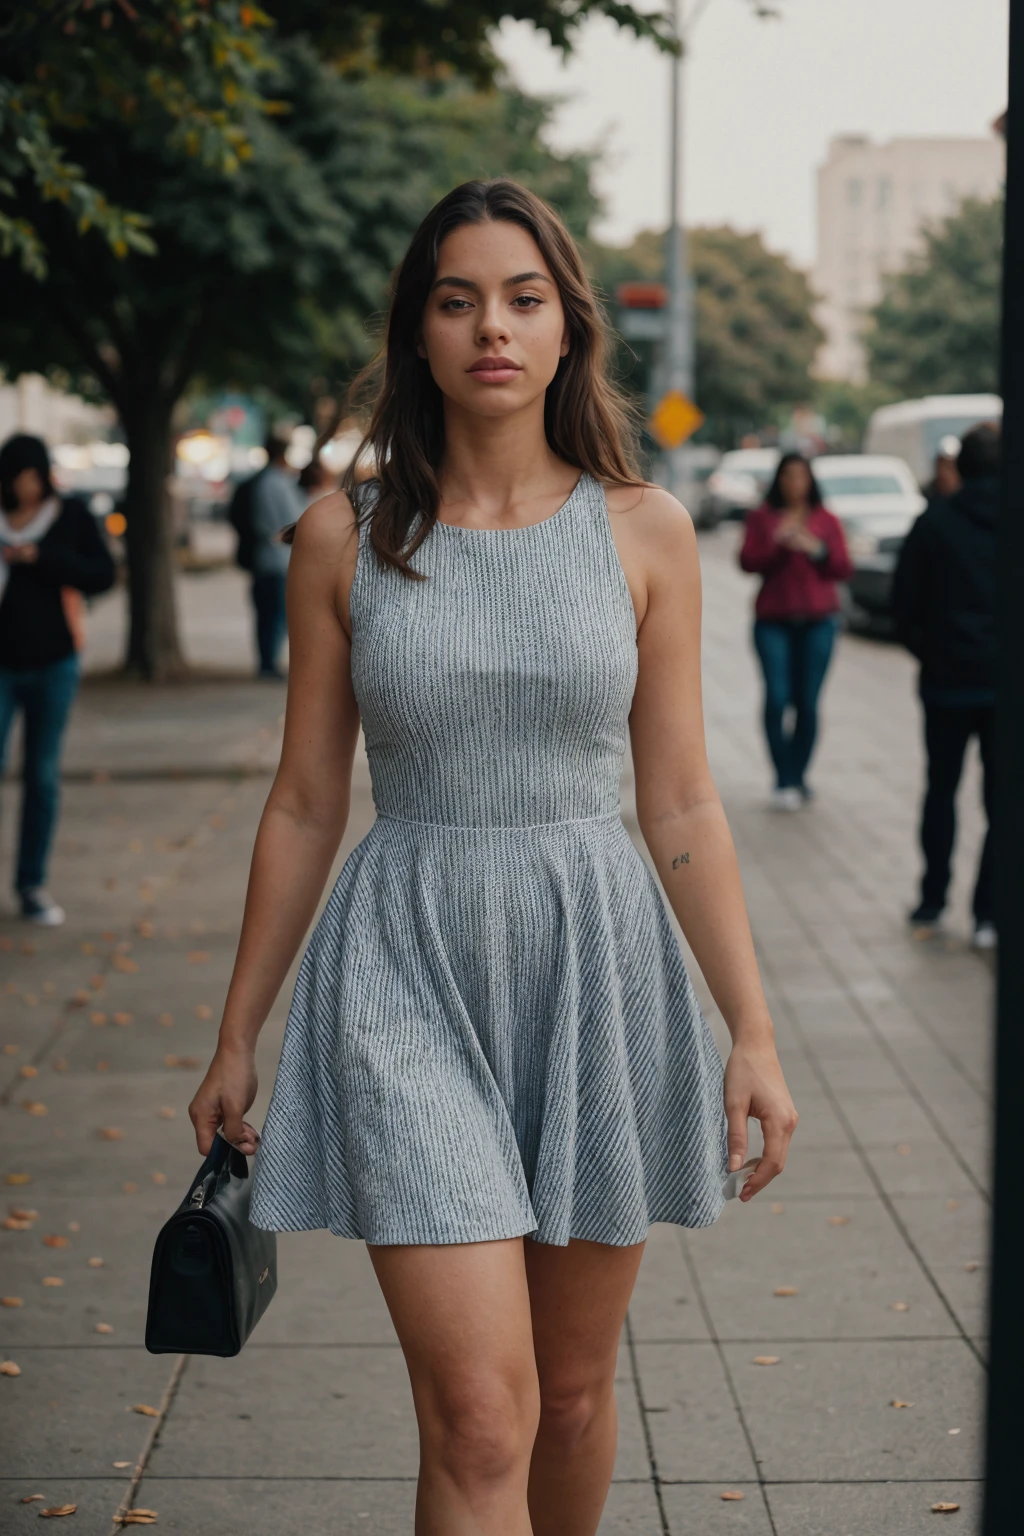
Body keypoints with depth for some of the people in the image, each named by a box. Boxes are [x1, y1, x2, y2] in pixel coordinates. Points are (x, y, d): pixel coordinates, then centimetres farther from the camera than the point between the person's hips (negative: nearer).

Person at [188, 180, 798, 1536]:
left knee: (573, 1392, 13)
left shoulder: (642, 530, 2)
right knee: (478, 1420, -10)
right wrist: (237, 1037, 9)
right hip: (411, 975, -1)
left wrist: (752, 1031, 0)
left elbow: (681, 805, 4)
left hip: (598, 967, 2)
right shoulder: (346, 536, 0)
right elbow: (305, 804, 6)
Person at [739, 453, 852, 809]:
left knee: (808, 702, 0)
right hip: (773, 620, -1)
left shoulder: (826, 521, 11)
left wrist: (817, 549, -11)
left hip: (817, 621, 1)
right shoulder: (762, 518, 9)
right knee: (777, 698, -12)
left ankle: (798, 776, 12)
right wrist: (776, 543, -16)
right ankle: (785, 782, -6)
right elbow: (747, 561, -2)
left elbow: (844, 569, 5)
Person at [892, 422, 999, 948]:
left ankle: (931, 902, 20)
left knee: (941, 790, 15)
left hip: (947, 681, 1)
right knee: (1002, 796, 4)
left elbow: (904, 601, -3)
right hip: (1006, 684, -1)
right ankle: (989, 914, -1)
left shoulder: (935, 520, -5)